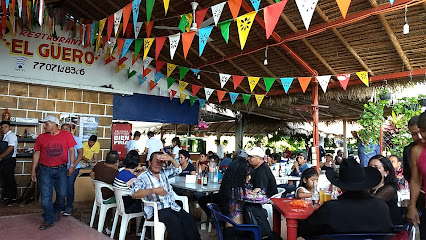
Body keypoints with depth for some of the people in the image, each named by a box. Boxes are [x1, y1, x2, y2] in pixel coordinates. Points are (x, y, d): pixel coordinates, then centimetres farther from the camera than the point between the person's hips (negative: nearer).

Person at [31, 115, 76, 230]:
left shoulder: (67, 135, -2)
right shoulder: (41, 137, 3)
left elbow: (71, 151, 0)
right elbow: (36, 153, 8)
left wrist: (72, 165, -7)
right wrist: (33, 171, 7)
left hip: (61, 170, -1)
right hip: (45, 170, 1)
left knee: (62, 194, 7)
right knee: (46, 196, 0)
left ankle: (56, 211, 36)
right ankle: (49, 220, 12)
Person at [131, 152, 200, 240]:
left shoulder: (164, 172, 19)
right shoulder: (143, 177, -1)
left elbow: (178, 170, 16)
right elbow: (135, 194, -15)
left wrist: (171, 159, -2)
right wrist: (154, 190, -26)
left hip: (172, 206, 6)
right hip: (156, 210, -5)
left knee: (189, 219, -19)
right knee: (175, 221, -32)